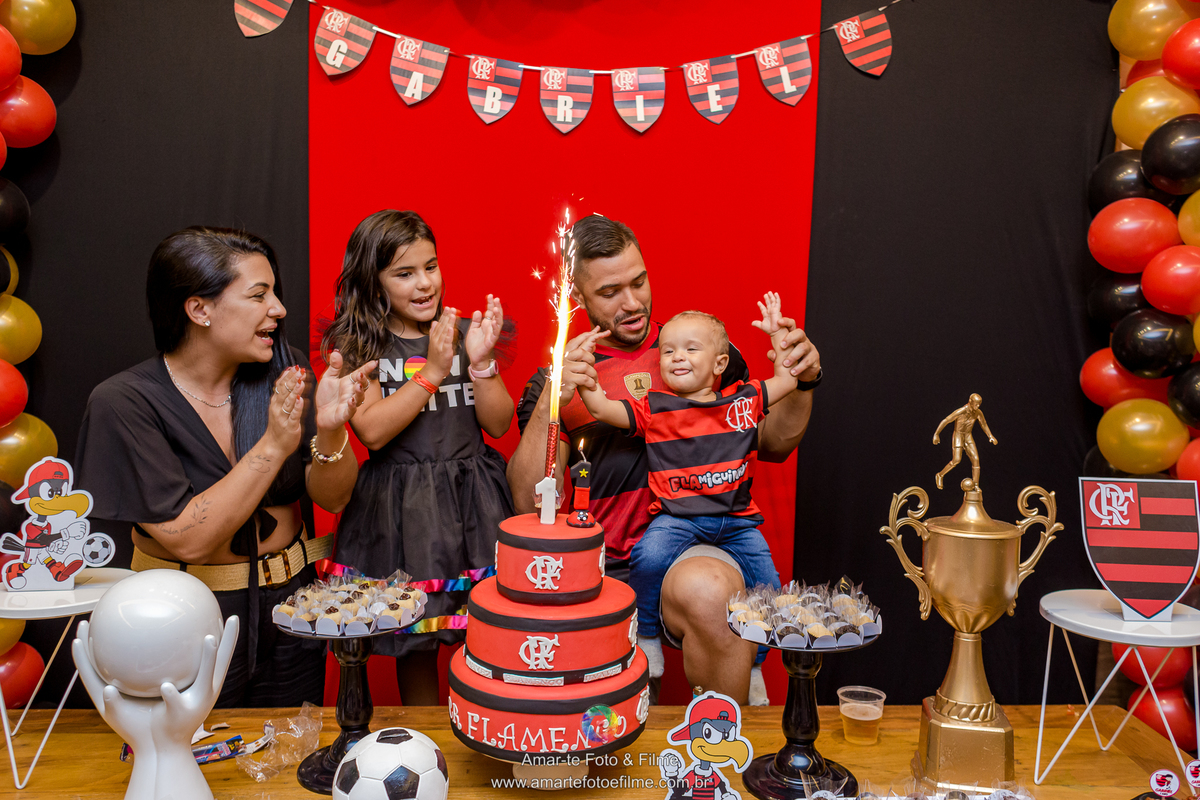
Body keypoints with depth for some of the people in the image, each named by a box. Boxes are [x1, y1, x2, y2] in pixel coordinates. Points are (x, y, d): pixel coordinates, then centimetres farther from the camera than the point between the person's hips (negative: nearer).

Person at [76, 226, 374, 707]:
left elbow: (333, 497, -7)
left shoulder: (283, 372, -7)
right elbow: (187, 538, -22)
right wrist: (274, 445, -29)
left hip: (290, 606, 4)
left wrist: (330, 432, -26)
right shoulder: (124, 402, -16)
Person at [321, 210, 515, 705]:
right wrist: (433, 371, -15)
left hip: (471, 498, 2)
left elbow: (499, 424, 3)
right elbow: (373, 431, -12)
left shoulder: (465, 331, 6)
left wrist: (481, 362, -12)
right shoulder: (358, 345, 0)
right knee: (414, 642, 10)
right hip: (400, 505, -1)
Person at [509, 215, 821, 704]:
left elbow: (772, 445, 21)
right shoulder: (557, 378, 12)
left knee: (704, 591, -36)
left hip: (699, 551, 0)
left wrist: (802, 382, 2)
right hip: (603, 567, 0)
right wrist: (549, 405, -14)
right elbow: (530, 505, 0)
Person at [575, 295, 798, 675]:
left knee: (767, 585, -7)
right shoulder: (654, 408, 5)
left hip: (737, 518, 3)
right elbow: (600, 408, 0)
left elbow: (787, 380, 19)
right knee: (648, 558, -30)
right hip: (678, 515, -2)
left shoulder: (744, 399, 12)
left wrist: (777, 332, 18)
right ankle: (647, 637, -3)